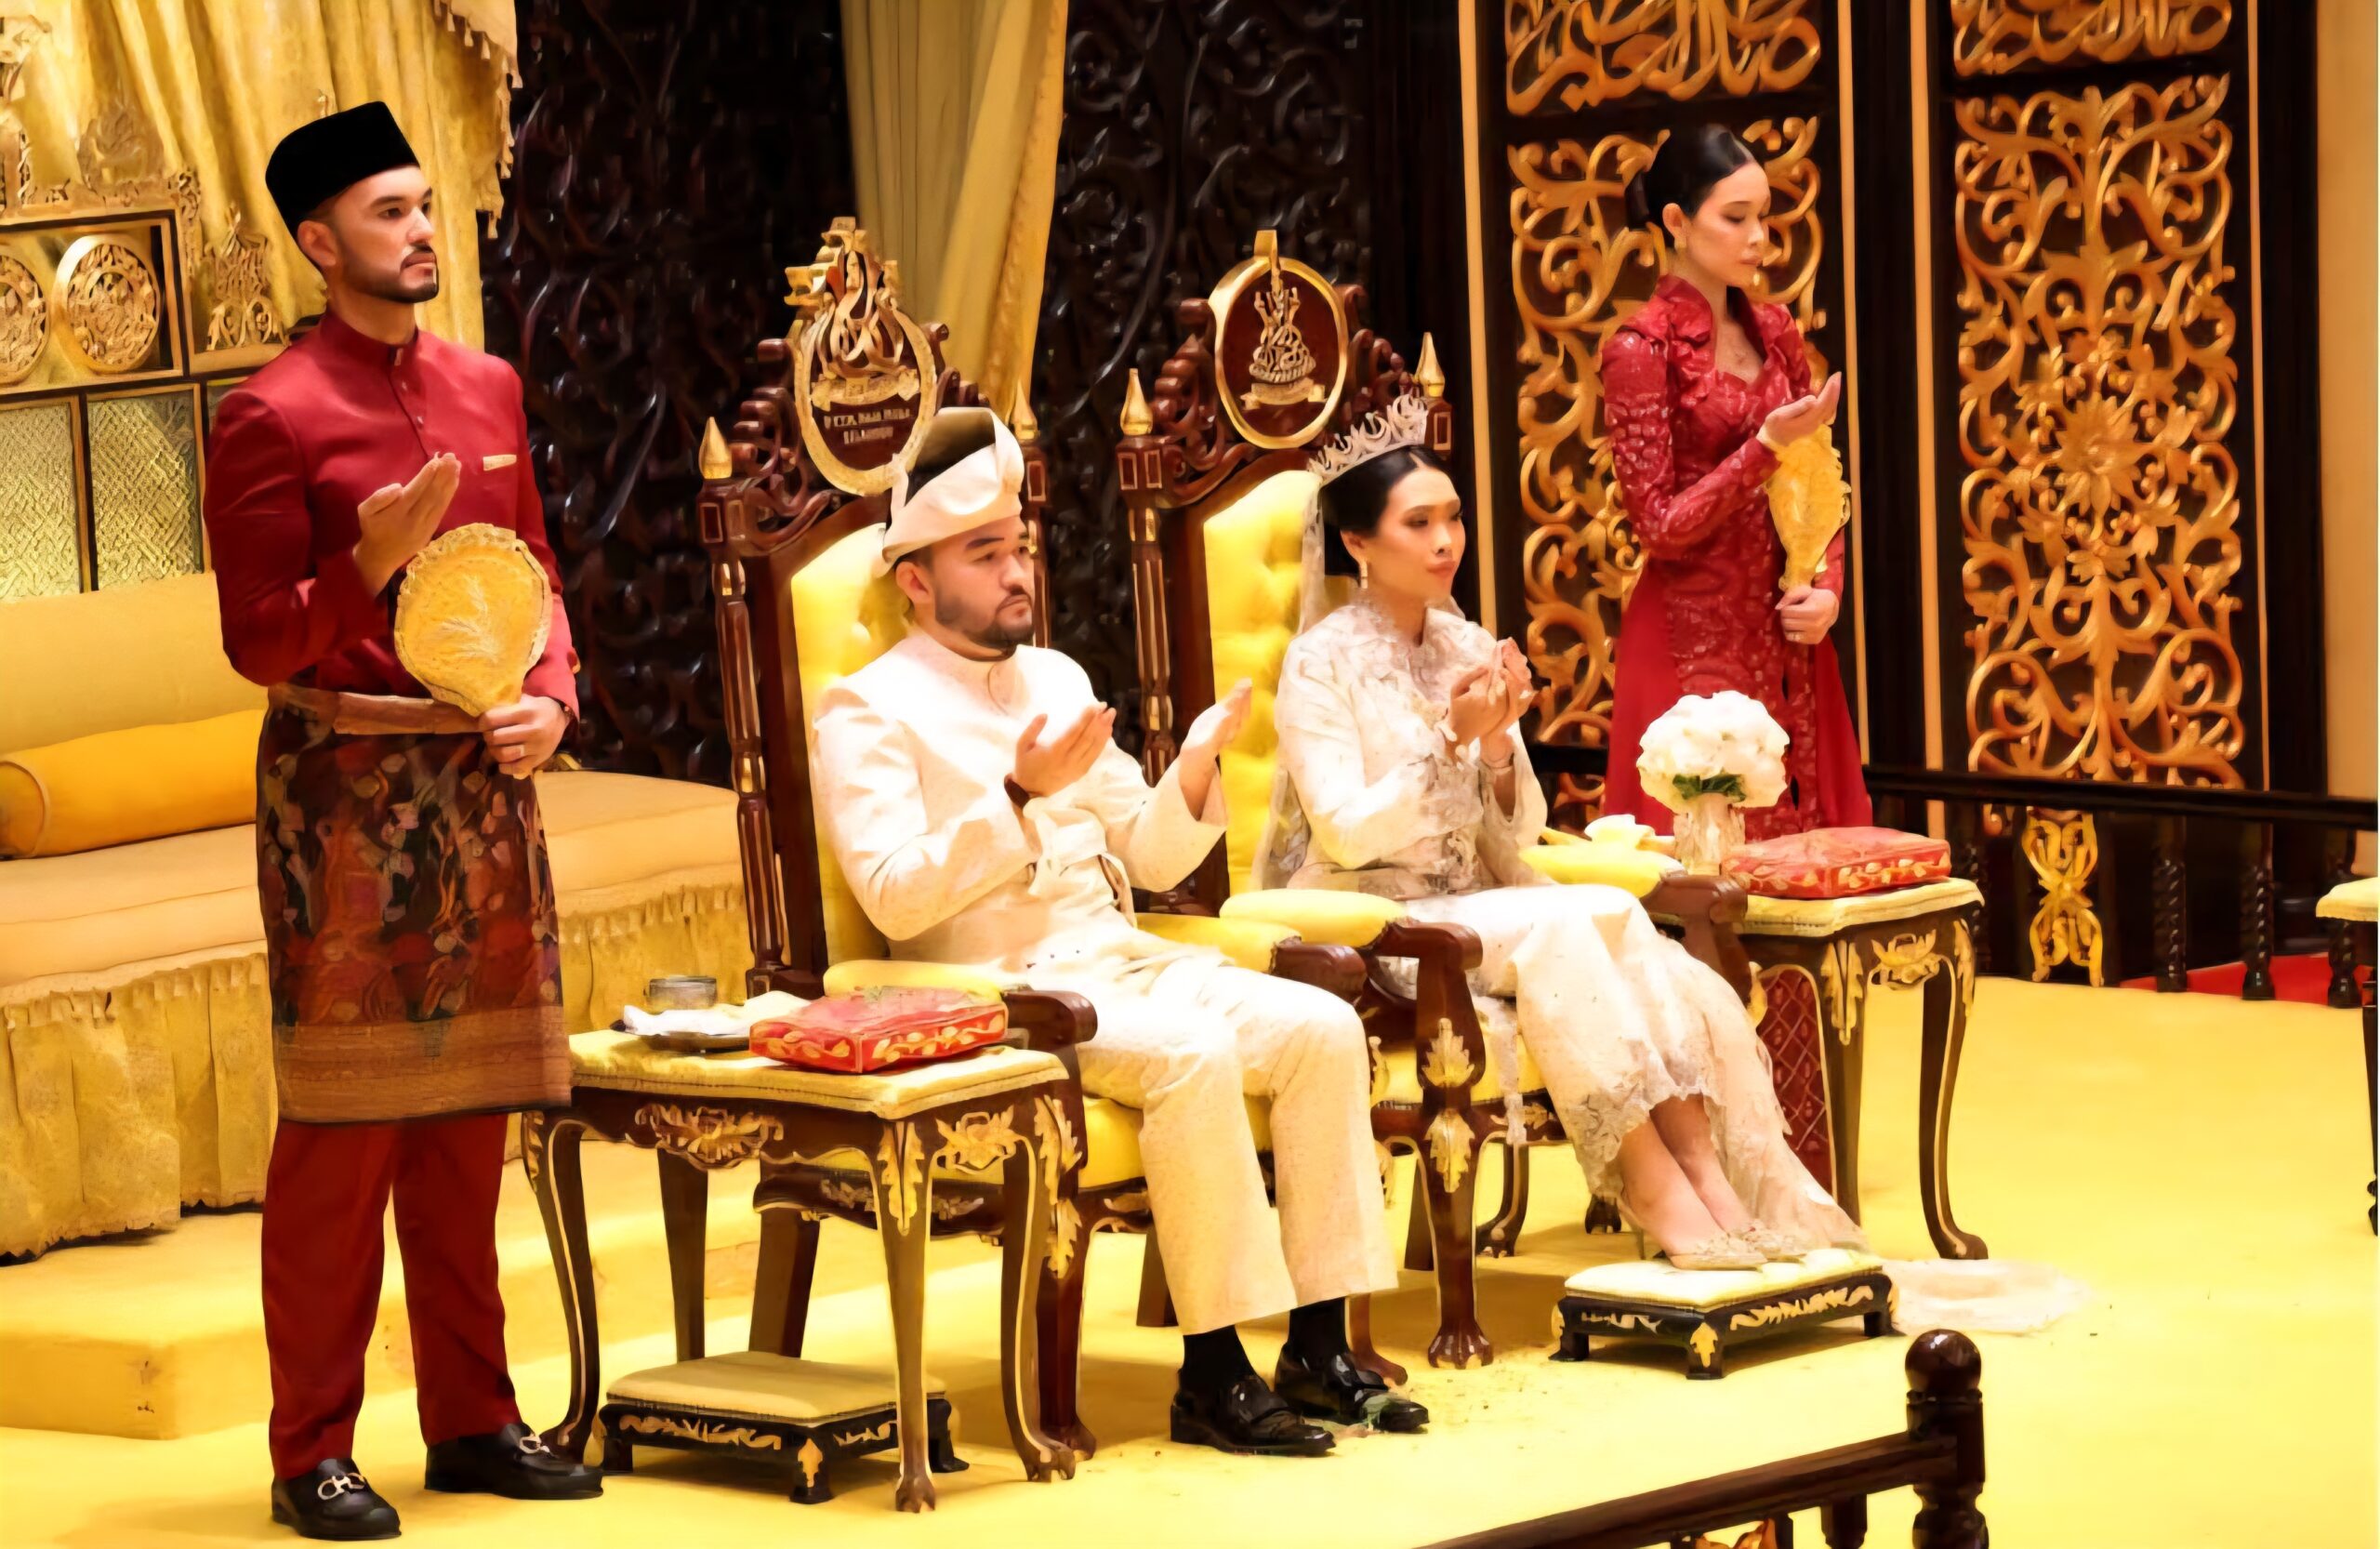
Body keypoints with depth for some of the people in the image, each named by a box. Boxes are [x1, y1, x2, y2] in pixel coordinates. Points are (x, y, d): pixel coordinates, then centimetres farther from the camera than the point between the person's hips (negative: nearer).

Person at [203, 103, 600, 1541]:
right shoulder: (273, 417, -8)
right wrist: (368, 567, -24)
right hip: (346, 788, -6)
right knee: (344, 1127, -4)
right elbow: (259, 641, -8)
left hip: (484, 783, 6)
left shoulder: (488, 388, 11)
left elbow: (539, 578, 17)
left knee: (469, 1123, 11)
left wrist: (550, 699, -2)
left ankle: (474, 1418, 20)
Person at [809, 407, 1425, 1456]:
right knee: (1192, 1055, -32)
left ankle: (1317, 1349, -13)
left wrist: (1195, 771, 1)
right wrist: (1021, 798, -24)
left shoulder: (1057, 681, 20)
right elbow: (893, 896, -15)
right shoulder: (868, 711, -2)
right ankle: (1212, 1377, -27)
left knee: (1322, 1028, -14)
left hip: (1121, 963, 7)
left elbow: (1149, 857, 21)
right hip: (999, 994, -7)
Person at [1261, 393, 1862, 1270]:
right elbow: (1347, 834, -17)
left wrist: (1498, 744, -11)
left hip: (1476, 909, 6)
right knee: (1560, 928, -32)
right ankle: (1658, 1189, -33)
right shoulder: (1324, 662, -7)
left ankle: (1706, 1185, -32)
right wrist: (1451, 738, -23)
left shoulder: (1468, 647, 10)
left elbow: (1515, 839, 8)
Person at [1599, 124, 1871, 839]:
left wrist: (1828, 588, -4)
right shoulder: (1641, 349, -10)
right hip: (1697, 643, -6)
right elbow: (1660, 526, -12)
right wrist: (1767, 446, -21)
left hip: (1787, 642, 6)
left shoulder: (1773, 333, 9)